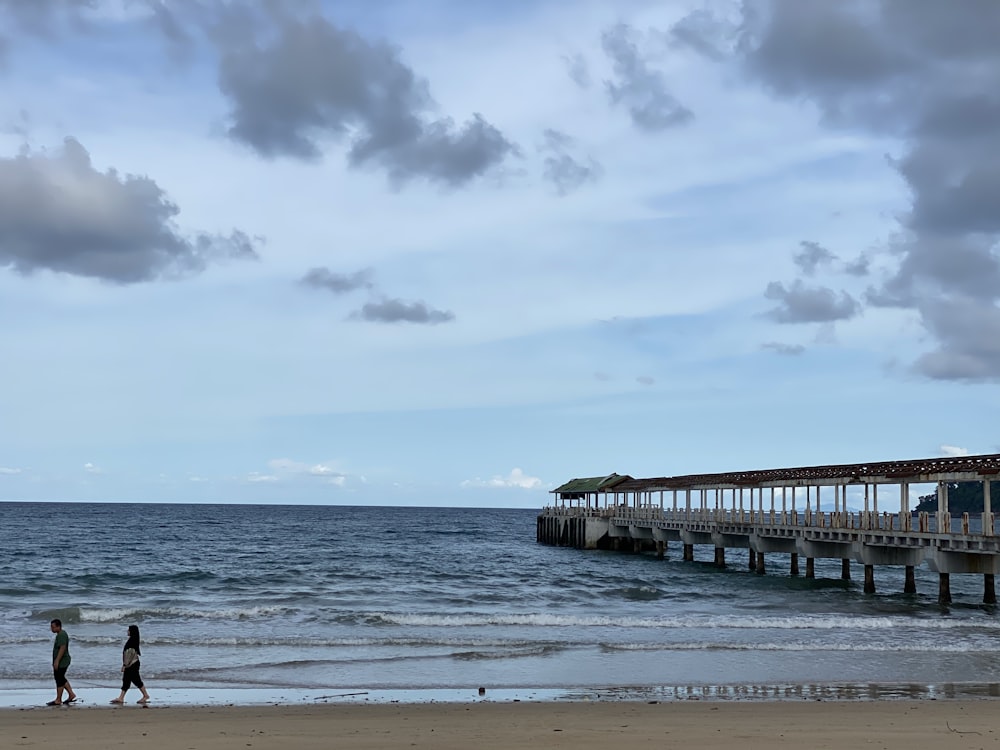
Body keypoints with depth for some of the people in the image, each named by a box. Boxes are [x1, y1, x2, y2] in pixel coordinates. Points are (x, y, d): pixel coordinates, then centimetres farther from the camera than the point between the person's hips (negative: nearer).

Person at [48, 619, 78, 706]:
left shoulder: (62, 635, -19)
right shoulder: (60, 634, 14)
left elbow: (62, 648, -26)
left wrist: (57, 661, -27)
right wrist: (56, 661, 24)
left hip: (61, 662, -11)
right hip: (62, 662, 11)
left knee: (59, 680, -3)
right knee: (62, 679, 18)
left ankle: (58, 700, 3)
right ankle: (71, 694, 22)